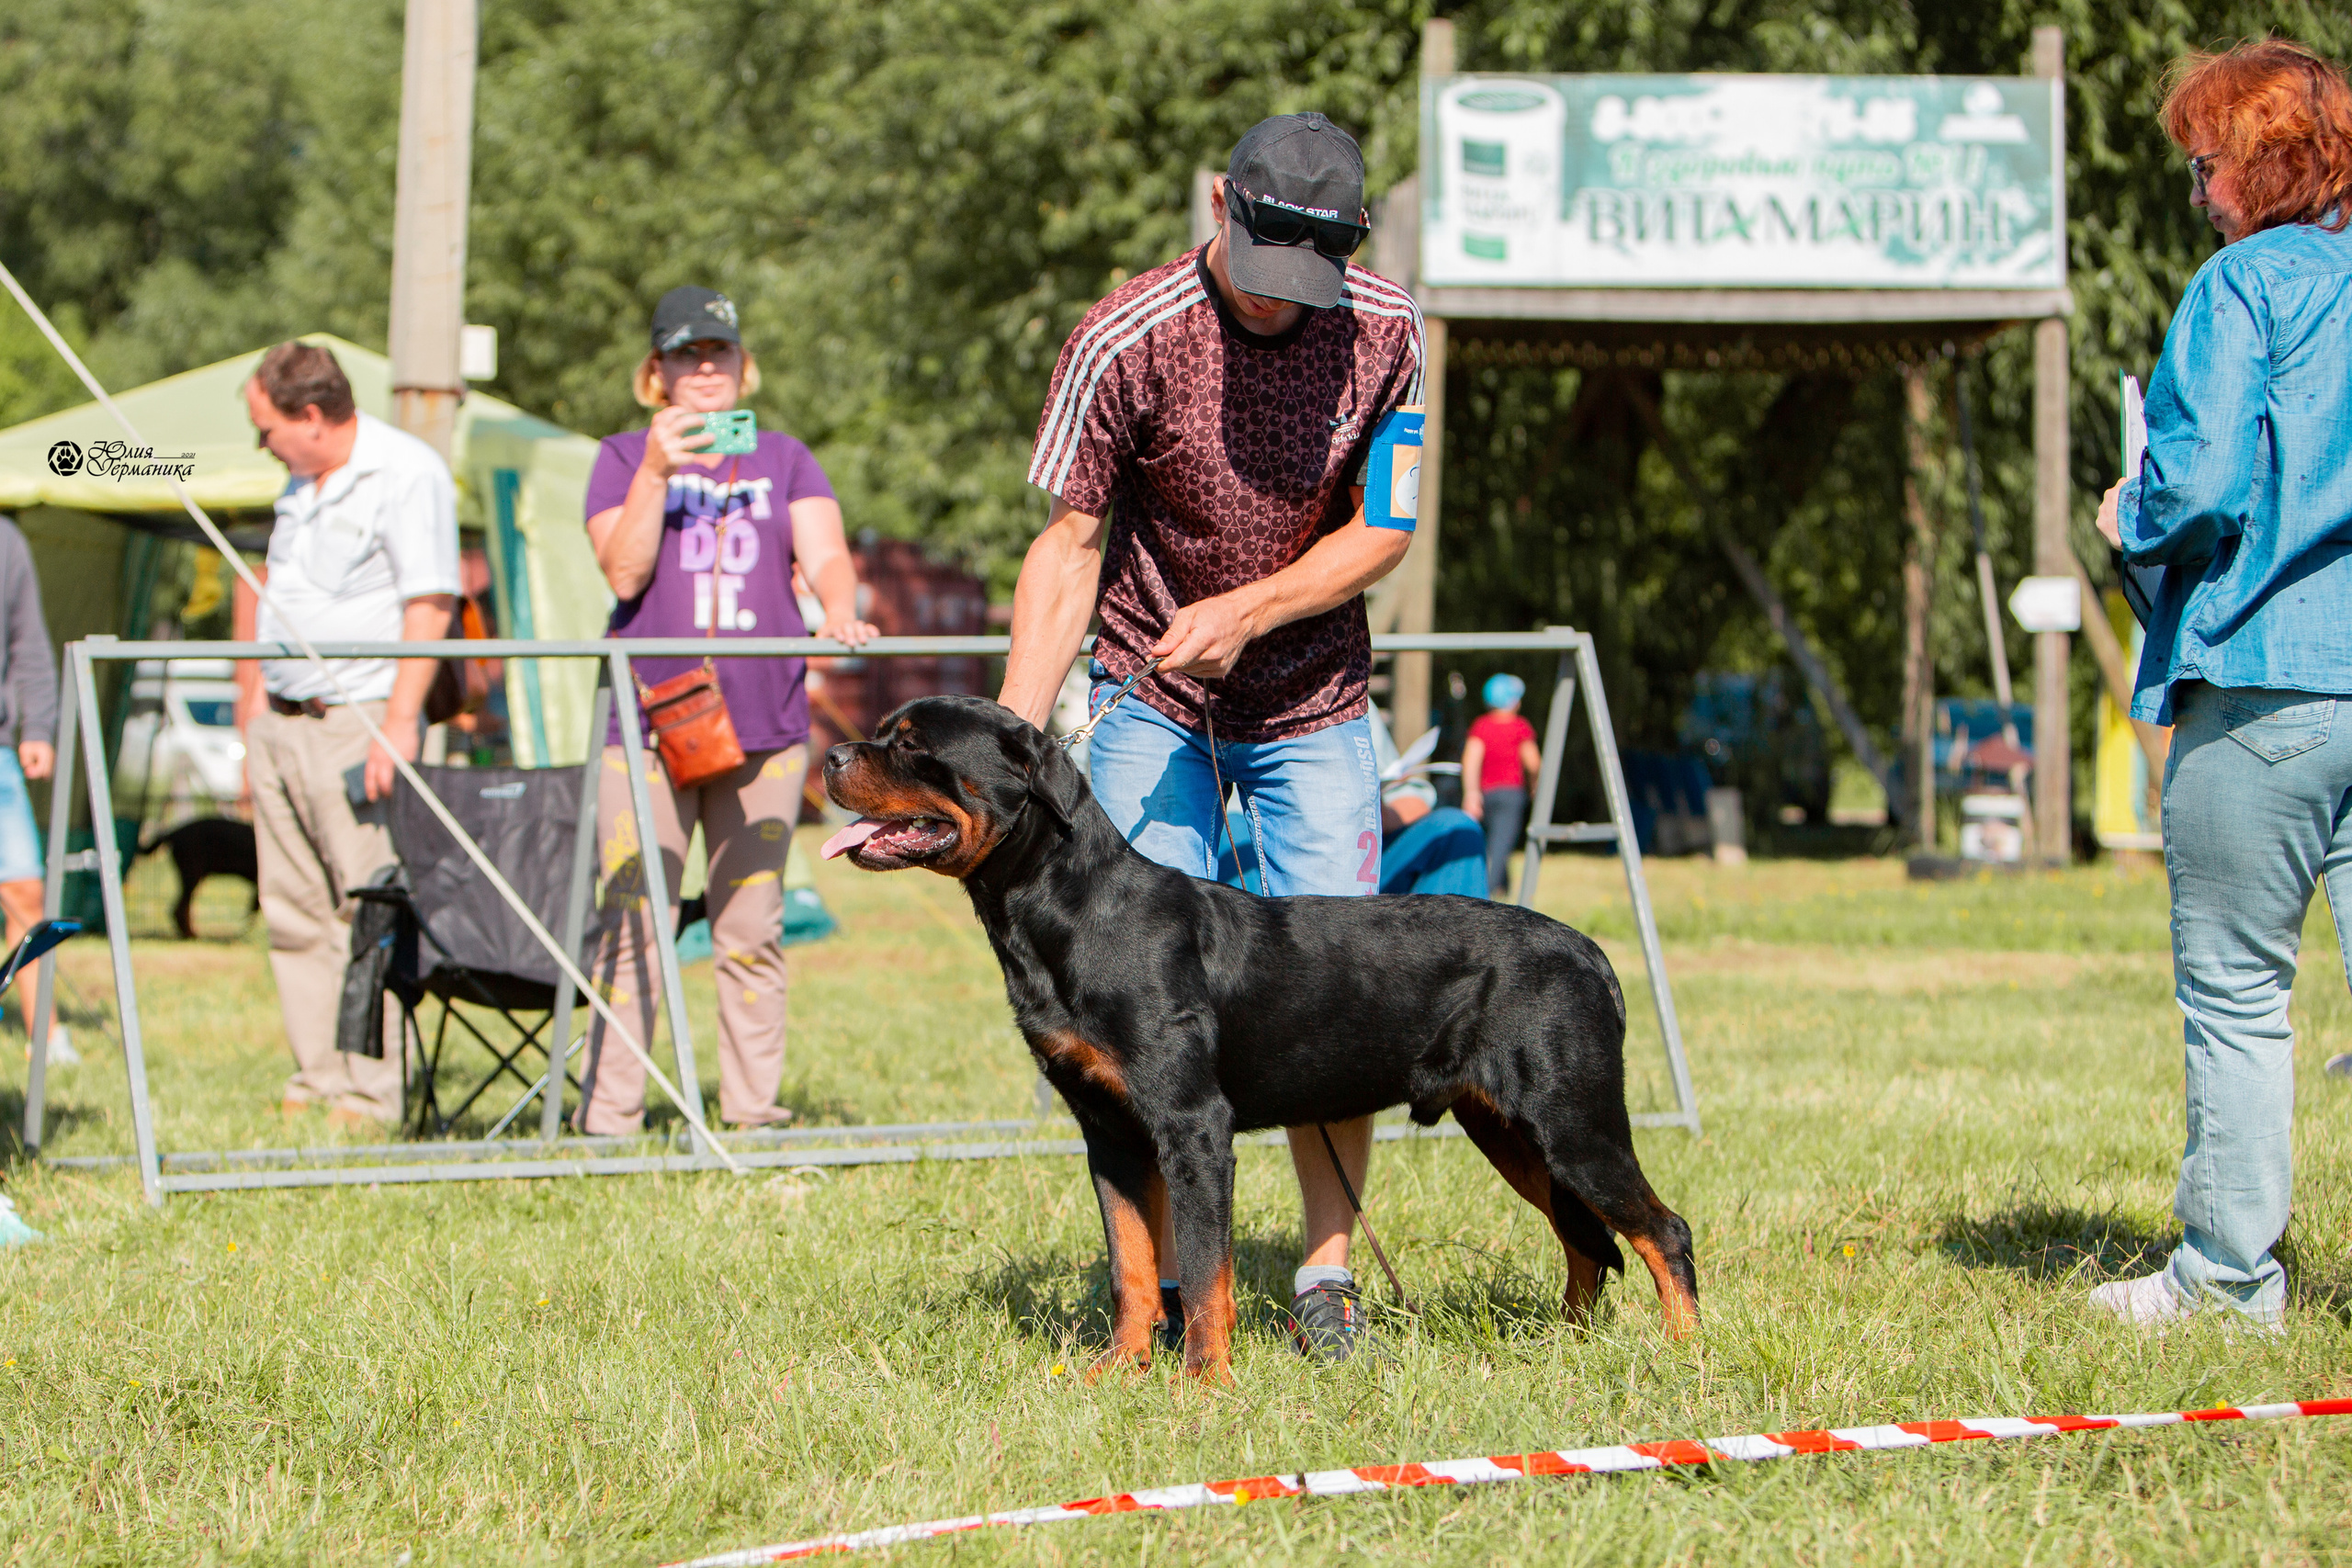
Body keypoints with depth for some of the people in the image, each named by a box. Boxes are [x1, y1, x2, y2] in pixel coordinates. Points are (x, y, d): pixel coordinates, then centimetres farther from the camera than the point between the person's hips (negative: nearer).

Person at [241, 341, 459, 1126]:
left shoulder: (407, 473, -10)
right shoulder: (301, 483, 17)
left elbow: (430, 604, -15)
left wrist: (399, 722, -20)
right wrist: (259, 702, 20)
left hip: (358, 725, -9)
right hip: (282, 727, 9)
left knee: (367, 912, -8)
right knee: (294, 914, 7)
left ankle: (371, 1096, -7)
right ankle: (316, 1082, 12)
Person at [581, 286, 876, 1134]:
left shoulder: (785, 458, 15)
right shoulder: (624, 457, 9)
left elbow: (826, 555, 2)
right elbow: (623, 573, -4)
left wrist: (839, 613, -19)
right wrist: (658, 472, -15)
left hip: (764, 725, 2)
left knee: (751, 931, 5)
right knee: (636, 926, -8)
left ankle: (753, 1110, 10)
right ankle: (610, 1115, -6)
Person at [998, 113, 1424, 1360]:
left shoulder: (1387, 334, -12)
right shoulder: (1123, 343, -19)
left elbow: (1382, 531, -5)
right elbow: (1069, 547, -14)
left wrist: (1244, 613, -20)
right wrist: (1012, 738, -21)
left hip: (1312, 697, 2)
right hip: (1151, 700, -2)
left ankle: (1326, 1270, 5)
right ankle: (1156, 1284, -4)